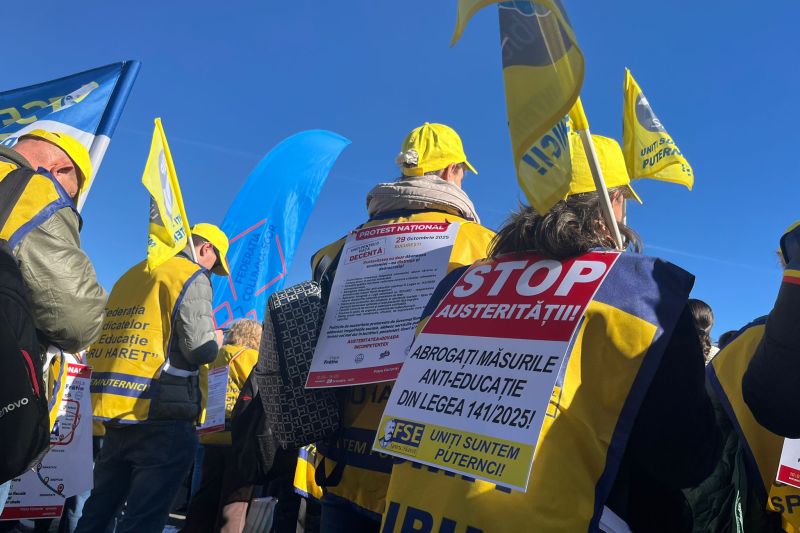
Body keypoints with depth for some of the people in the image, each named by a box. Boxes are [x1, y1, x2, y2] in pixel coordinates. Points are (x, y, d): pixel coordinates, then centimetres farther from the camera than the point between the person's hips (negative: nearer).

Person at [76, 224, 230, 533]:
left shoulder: (131, 276, 18)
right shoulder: (193, 277, -6)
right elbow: (200, 350, -15)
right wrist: (215, 341, 7)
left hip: (114, 407, 8)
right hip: (163, 415, -8)